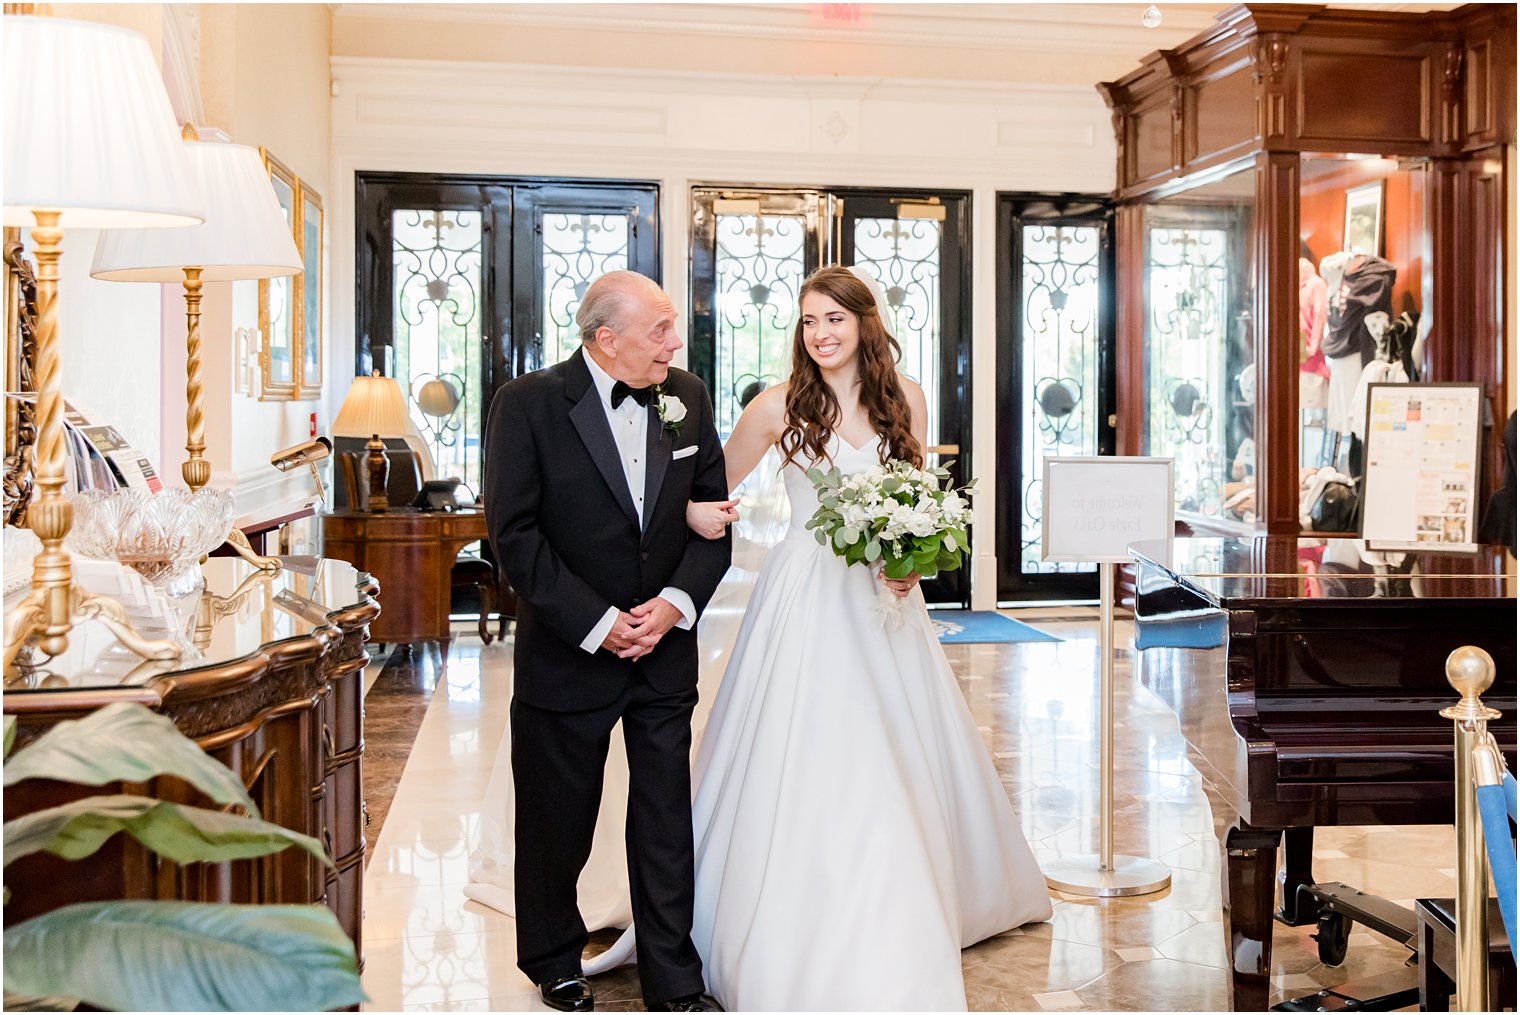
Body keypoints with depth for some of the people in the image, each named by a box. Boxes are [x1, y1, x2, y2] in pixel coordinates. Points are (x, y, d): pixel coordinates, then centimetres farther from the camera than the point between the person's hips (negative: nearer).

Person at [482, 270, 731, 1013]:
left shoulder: (687, 397, 2)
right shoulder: (528, 404, -11)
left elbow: (713, 513, 4)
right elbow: (514, 534, -14)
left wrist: (676, 603, -11)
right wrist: (598, 623, -17)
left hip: (665, 648, 3)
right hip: (568, 656, -3)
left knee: (667, 821, 8)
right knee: (558, 822, 13)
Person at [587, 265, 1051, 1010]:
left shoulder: (905, 400, 3)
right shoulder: (780, 407, -5)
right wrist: (694, 511, -19)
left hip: (885, 594, 4)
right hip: (808, 598, -4)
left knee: (906, 757, 14)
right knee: (802, 763, -3)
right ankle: (802, 934, 14)